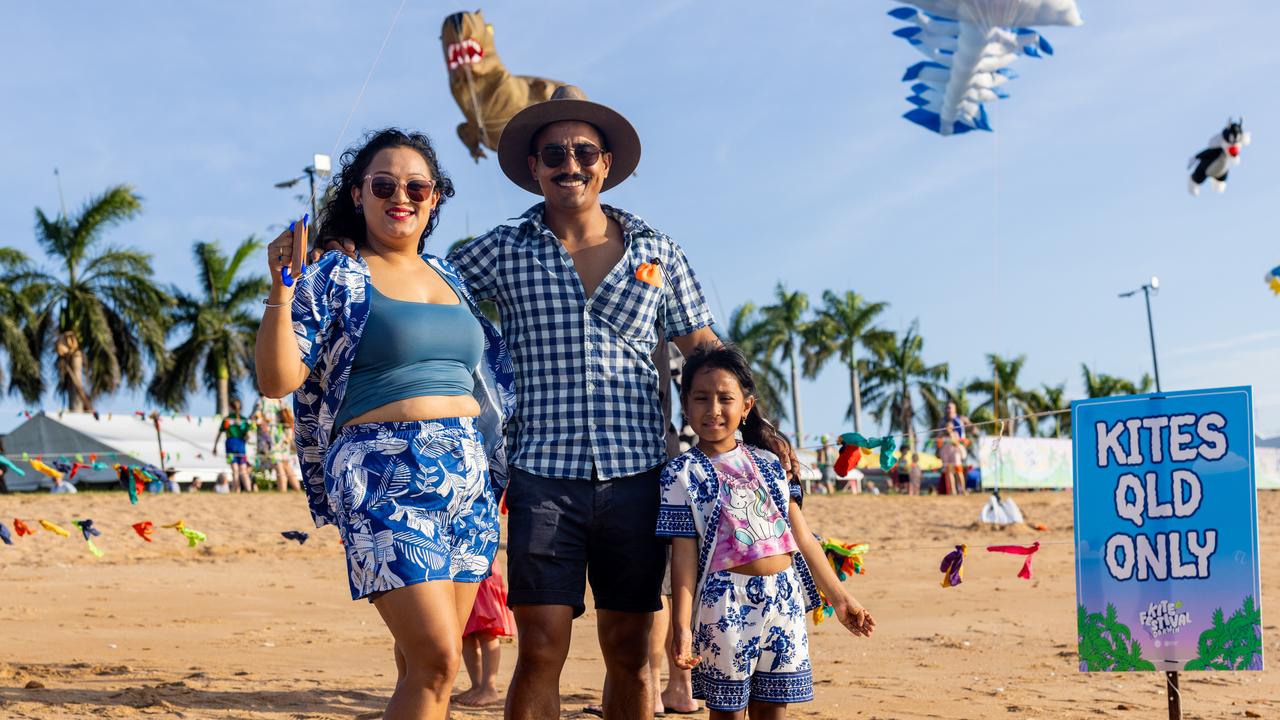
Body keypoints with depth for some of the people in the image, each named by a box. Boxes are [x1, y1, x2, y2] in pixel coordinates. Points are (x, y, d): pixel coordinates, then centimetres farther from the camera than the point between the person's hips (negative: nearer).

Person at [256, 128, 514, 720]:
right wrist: (281, 290, -17)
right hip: (387, 476, -6)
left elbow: (484, 377, 27)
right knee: (437, 660, -15)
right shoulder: (334, 280, 1)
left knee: (425, 663, 8)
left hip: (468, 473, 6)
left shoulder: (451, 278, 18)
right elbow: (277, 380, -8)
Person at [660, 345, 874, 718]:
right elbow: (684, 552, -7)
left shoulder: (768, 463, 9)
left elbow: (802, 537, 12)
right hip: (727, 603, -4)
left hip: (785, 599, 4)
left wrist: (838, 596, 11)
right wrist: (681, 625, -14)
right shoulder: (682, 473, -3)